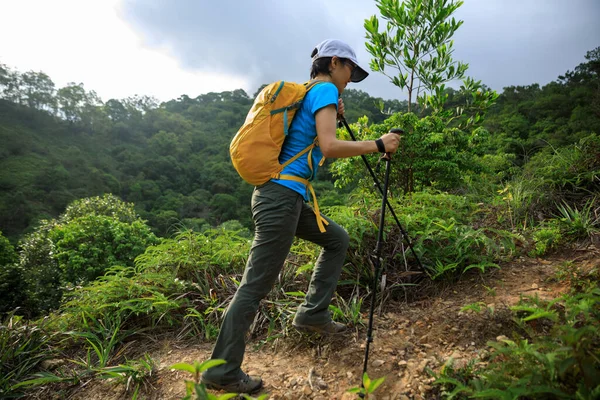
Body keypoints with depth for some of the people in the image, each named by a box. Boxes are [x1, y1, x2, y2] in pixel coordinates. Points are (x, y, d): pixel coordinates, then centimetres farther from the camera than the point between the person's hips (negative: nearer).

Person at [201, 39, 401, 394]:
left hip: (284, 195, 10)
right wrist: (378, 145, -8)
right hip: (281, 196, -10)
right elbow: (329, 146, -18)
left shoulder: (306, 94, 23)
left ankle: (313, 314, 20)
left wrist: (333, 117, 22)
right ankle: (222, 372, 6)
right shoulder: (325, 90, -4)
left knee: (337, 239, 20)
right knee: (255, 287, -5)